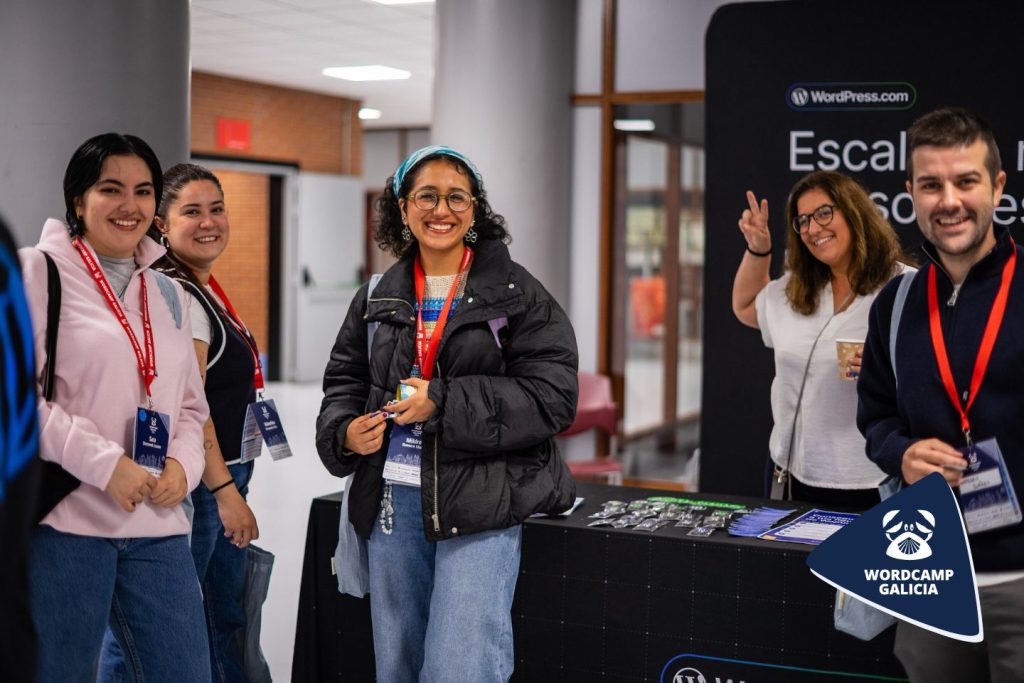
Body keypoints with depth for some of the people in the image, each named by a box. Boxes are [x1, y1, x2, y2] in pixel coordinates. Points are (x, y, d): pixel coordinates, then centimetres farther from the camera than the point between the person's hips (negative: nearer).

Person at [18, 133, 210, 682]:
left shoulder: (168, 294, 17)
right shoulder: (38, 272, -1)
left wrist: (183, 464, 0)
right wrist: (103, 462, -16)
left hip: (158, 528, 5)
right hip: (65, 521, -5)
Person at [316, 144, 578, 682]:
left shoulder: (516, 294, -4)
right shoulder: (379, 299, 11)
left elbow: (552, 396, -11)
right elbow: (344, 380, 20)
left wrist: (444, 403, -18)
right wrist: (345, 431, -3)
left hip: (480, 504, -5)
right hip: (391, 501, 5)